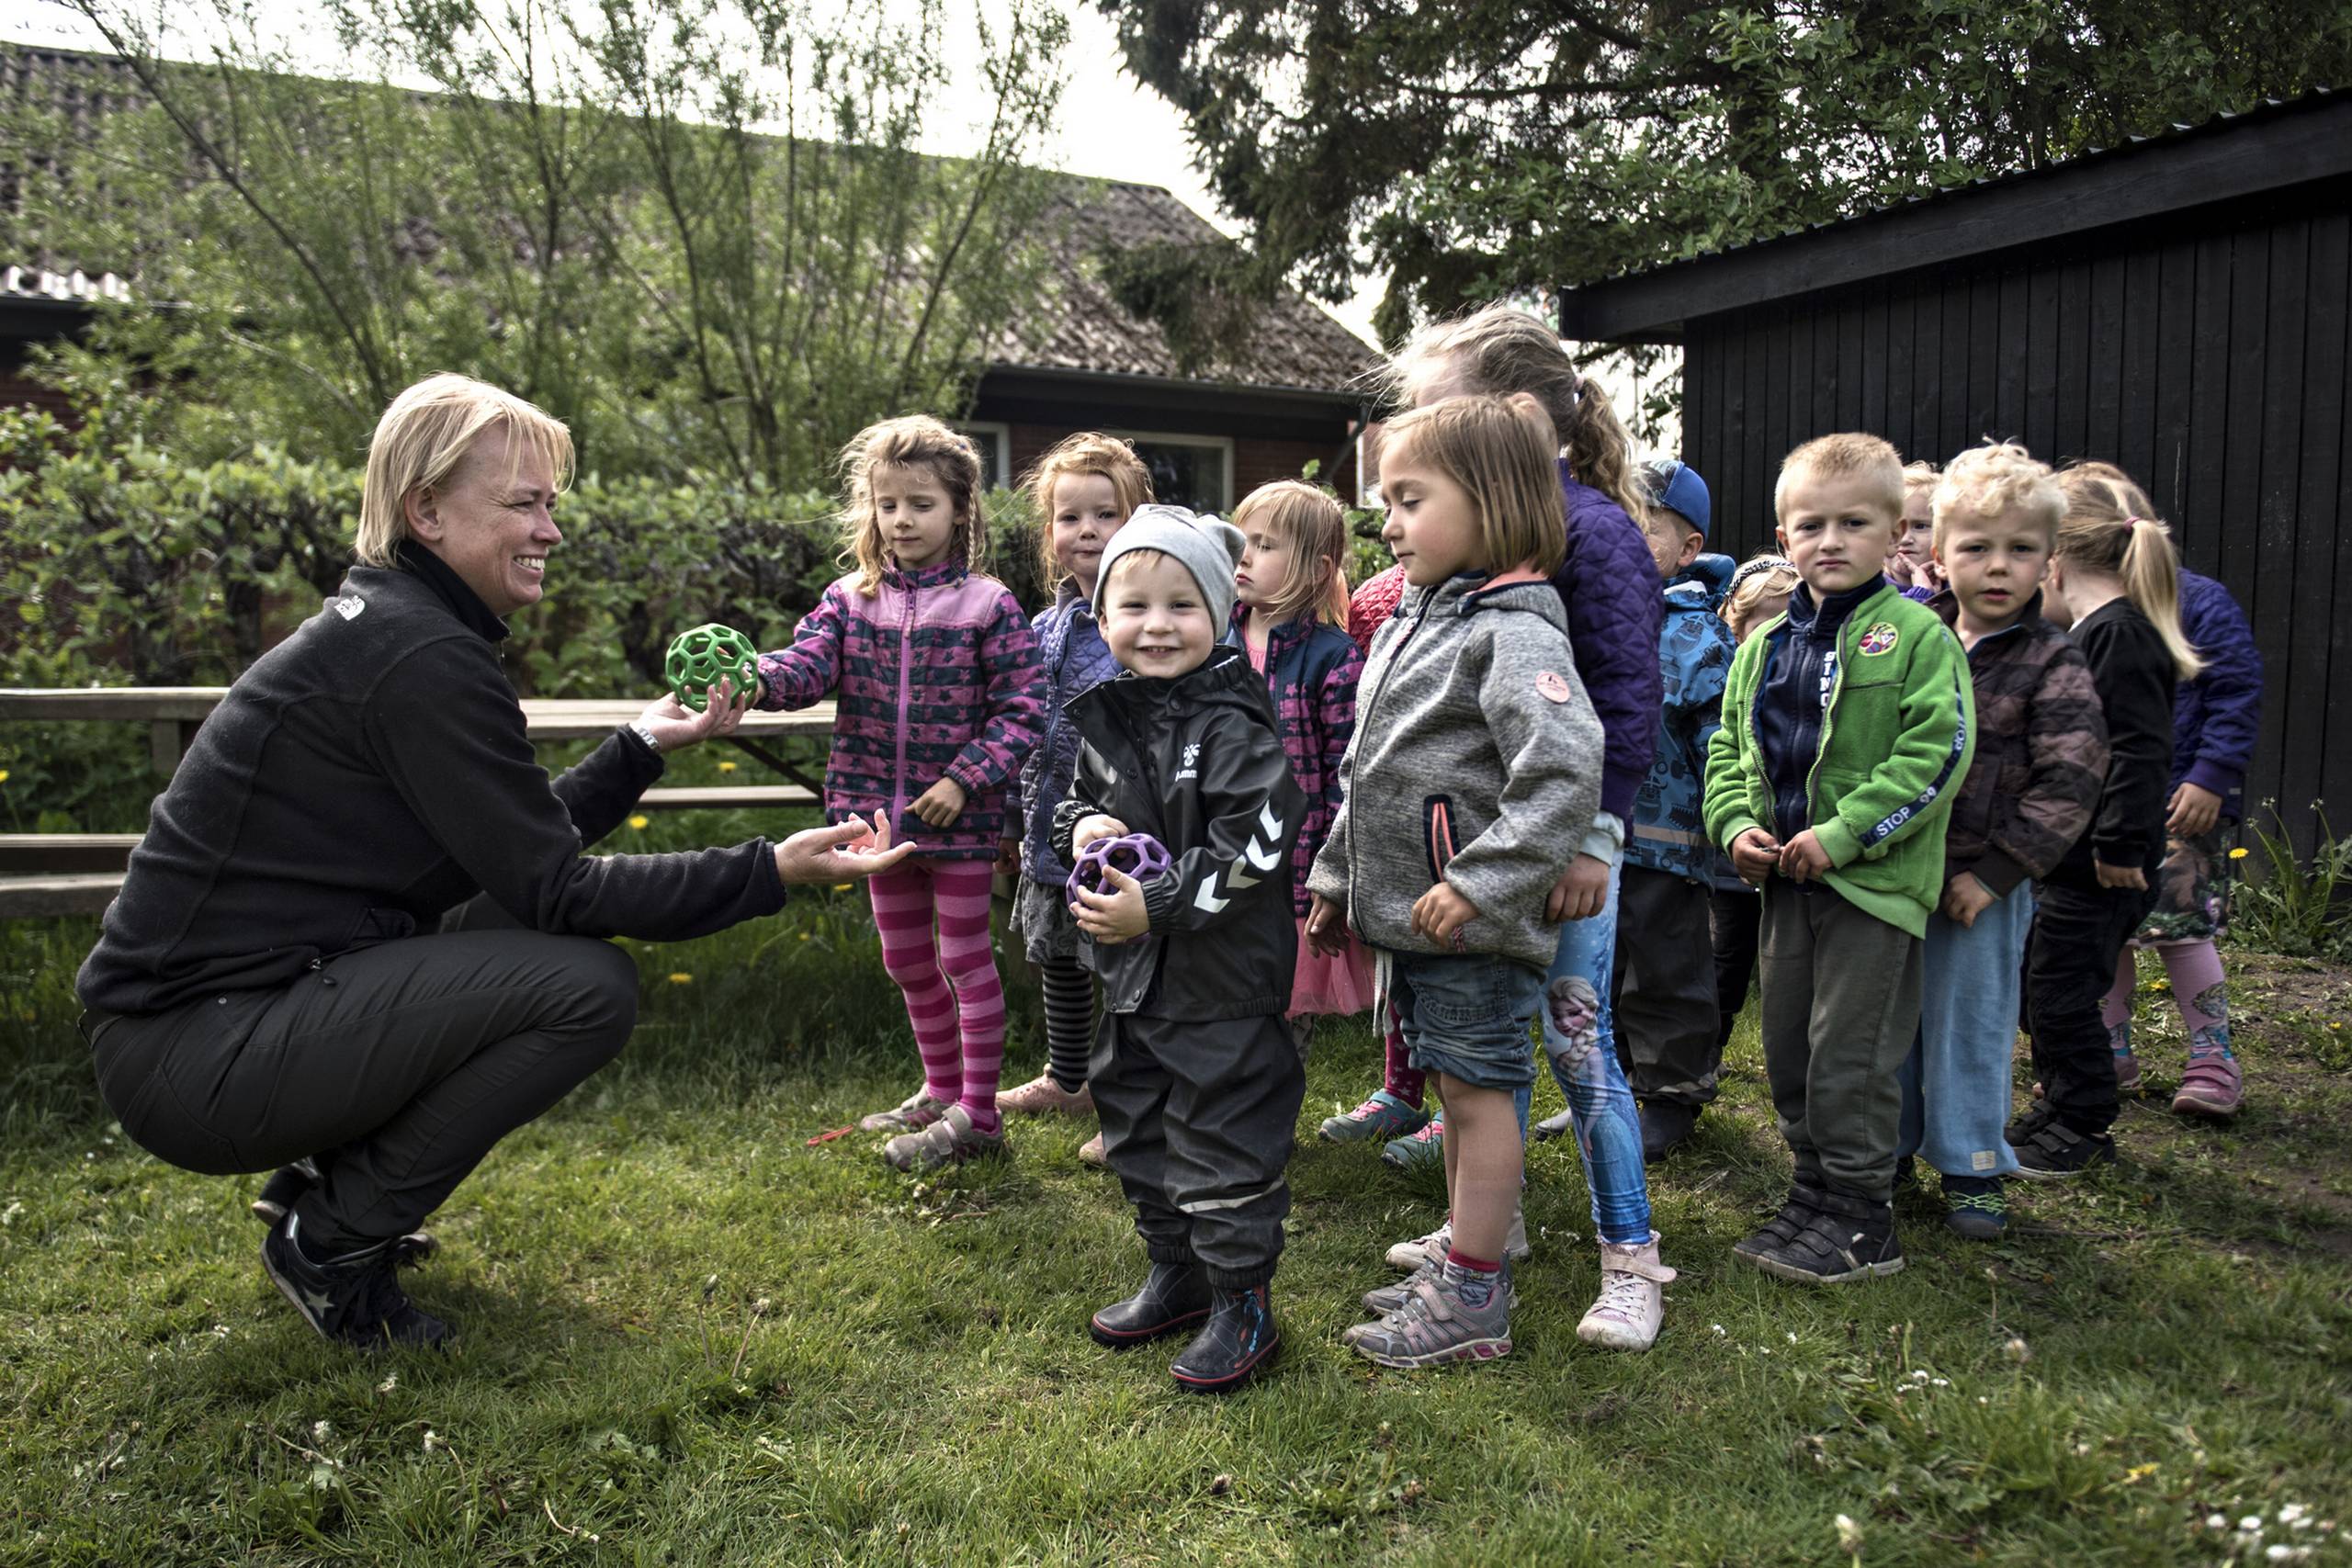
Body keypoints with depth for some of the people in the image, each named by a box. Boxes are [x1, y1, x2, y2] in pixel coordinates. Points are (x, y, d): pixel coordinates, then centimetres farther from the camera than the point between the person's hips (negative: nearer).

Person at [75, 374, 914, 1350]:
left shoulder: (383, 625, 12)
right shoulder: (423, 656, -19)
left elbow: (524, 844, 14)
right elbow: (558, 891, -18)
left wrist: (642, 746, 10)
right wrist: (770, 873, -19)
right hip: (195, 1055, -10)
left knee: (534, 939, 15)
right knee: (590, 984, -18)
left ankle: (326, 1178, 16)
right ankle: (334, 1243, -2)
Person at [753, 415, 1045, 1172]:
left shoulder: (988, 606, -8)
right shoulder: (849, 600, 3)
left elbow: (1023, 708, -9)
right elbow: (807, 665, -12)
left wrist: (965, 778, -19)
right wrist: (754, 678, -34)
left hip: (959, 818, -5)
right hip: (881, 811, 5)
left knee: (965, 960, 5)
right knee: (907, 961, 17)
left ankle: (977, 1112, 16)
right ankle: (942, 1089, 36)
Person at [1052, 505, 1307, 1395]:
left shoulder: (1231, 726, -18)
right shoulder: (1101, 714, 4)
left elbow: (1254, 850, -23)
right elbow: (1077, 794, 20)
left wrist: (1156, 905, -24)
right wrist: (1080, 827, -3)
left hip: (1221, 980, -8)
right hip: (1132, 982, 8)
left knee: (1224, 1140, 3)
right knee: (1138, 1131, 20)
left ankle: (1244, 1304, 20)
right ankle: (1176, 1274, 39)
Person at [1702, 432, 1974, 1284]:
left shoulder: (1916, 635, -7)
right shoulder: (1765, 644, 11)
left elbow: (1936, 752, -15)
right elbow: (1728, 744, 15)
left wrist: (1844, 833, -21)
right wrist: (1735, 824, -2)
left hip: (1873, 880, -6)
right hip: (1785, 879, 6)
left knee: (1851, 1055, -1)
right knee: (1788, 1050, 14)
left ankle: (1863, 1219, 14)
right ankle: (1813, 1191, 30)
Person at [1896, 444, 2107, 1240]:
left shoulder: (2052, 666, -7)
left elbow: (2069, 784, -13)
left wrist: (1996, 870, -16)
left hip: (1982, 886, -3)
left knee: (1970, 1026, 8)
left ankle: (1971, 1168, 25)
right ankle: (1888, 1145, 31)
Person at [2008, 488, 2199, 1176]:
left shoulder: (2119, 634, -18)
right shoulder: (2095, 634, 15)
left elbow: (2138, 749, -24)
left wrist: (2121, 842, -25)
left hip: (2098, 867, -10)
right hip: (2066, 855, 10)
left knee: (2060, 991, -1)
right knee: (2037, 983, 17)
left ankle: (2083, 1126, 13)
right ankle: (2059, 1104, 31)